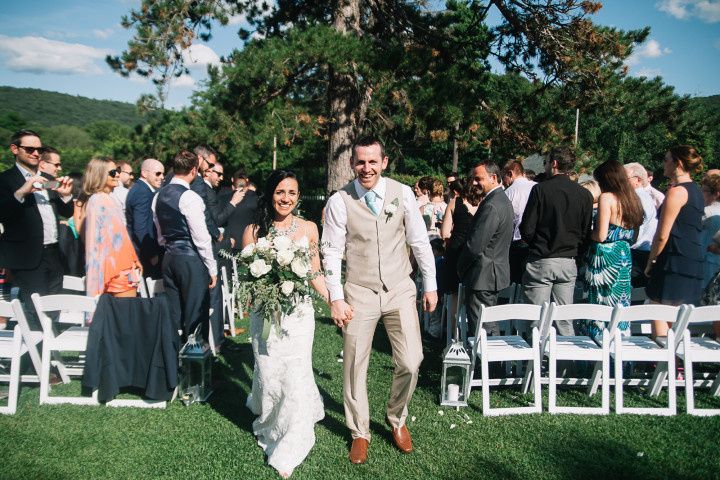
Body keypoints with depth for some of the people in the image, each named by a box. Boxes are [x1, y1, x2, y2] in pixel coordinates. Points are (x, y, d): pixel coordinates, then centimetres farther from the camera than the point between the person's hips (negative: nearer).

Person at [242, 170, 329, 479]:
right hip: (264, 313, 0)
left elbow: (315, 274, 6)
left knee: (295, 375, -3)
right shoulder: (254, 230, 0)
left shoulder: (308, 228, 1)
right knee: (268, 373, 8)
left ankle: (289, 449, 16)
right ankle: (270, 425, 42)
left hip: (299, 312, 0)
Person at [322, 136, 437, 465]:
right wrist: (335, 298, -7)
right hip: (359, 294, -1)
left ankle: (397, 419, 32)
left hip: (400, 290, 1)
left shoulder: (403, 194, -3)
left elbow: (419, 241, 3)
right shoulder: (339, 201, -8)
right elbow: (332, 252, -4)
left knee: (410, 363, 1)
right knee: (354, 367, 8)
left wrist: (430, 285, 6)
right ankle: (359, 433, 32)